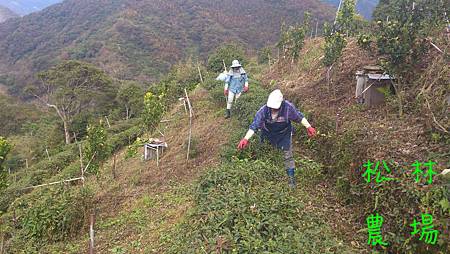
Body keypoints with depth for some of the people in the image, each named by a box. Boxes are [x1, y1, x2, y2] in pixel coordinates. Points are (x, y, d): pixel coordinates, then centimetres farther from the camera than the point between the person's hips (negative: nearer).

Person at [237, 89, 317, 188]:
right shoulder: (263, 110, -29)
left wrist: (308, 127, -17)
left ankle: (291, 177, 18)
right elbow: (254, 126, -25)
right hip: (269, 135, 1)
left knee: (288, 156, 1)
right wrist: (246, 139, -33)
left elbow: (299, 117, -13)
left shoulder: (288, 107, -30)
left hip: (284, 135, -1)